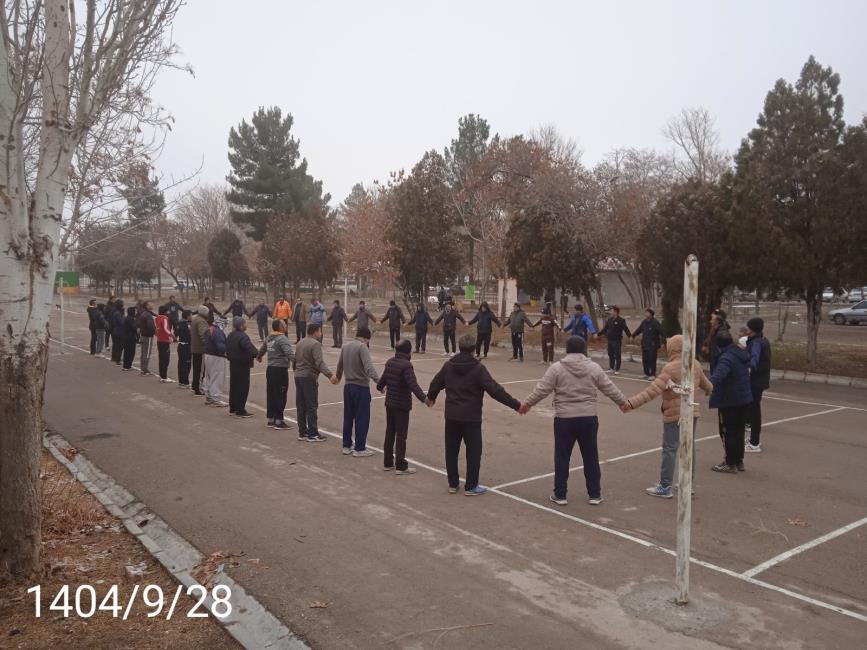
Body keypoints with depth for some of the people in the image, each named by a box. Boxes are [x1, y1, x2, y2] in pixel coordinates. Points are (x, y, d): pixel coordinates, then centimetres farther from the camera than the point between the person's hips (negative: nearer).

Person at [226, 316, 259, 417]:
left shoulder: (230, 336, 8)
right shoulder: (243, 337, -22)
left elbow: (227, 349, 17)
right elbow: (251, 349, -31)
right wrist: (257, 354, -18)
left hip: (233, 364, 9)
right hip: (243, 365, -9)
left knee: (234, 386, 15)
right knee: (243, 387, -2)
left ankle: (232, 409, 23)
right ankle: (240, 411, 1)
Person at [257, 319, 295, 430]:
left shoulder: (269, 338, 12)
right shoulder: (282, 339, -15)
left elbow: (262, 349, 30)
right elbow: (289, 353, -30)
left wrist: (259, 357, 50)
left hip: (270, 369, 9)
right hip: (280, 370, -9)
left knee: (271, 394, 13)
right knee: (280, 395, -3)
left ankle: (270, 418, 21)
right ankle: (278, 421, -1)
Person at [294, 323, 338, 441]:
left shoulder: (300, 343, 14)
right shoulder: (315, 344, -13)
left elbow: (295, 360, 23)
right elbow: (319, 362, -26)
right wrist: (330, 375, -35)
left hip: (298, 376, 9)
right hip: (309, 377, -9)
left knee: (301, 406, 11)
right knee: (312, 406, -3)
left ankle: (302, 432, 17)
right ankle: (312, 434, 0)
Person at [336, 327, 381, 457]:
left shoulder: (345, 347, 9)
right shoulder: (362, 347, -15)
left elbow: (340, 365, 24)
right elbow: (369, 366, -29)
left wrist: (338, 377, 42)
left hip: (348, 386, 8)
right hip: (361, 387, -8)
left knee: (348, 417, 14)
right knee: (362, 419, 0)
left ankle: (347, 446, 21)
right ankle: (359, 449, 4)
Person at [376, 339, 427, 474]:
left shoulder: (390, 362, 4)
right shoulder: (406, 365, -20)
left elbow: (383, 378, 18)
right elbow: (413, 385, -31)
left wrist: (380, 387, 39)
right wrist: (424, 398, -35)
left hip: (389, 403, 8)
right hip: (402, 405, -7)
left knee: (390, 433, 16)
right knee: (401, 435, 0)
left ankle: (387, 463, 25)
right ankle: (400, 466, 5)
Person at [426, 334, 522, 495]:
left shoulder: (449, 365, 1)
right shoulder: (478, 368, -14)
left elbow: (436, 383, 15)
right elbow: (495, 390, -18)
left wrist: (431, 397, 37)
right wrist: (516, 405, -14)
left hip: (451, 416, 5)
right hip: (471, 417, -5)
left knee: (451, 450, 14)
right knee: (473, 451, 7)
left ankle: (453, 483, 23)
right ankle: (471, 486, 11)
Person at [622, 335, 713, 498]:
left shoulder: (671, 368, -19)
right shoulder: (695, 364, 4)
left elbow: (653, 390, -27)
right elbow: (705, 383, 21)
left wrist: (631, 403, -31)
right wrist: (709, 390, 46)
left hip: (674, 414, -7)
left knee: (670, 449, -1)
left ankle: (665, 487, 4)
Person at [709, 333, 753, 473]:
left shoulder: (726, 358, -23)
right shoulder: (742, 354, 6)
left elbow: (718, 376, -42)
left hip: (729, 401, -9)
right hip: (745, 399, 9)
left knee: (727, 432, 2)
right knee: (739, 431, 18)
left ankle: (731, 464, 8)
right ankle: (739, 461, 27)